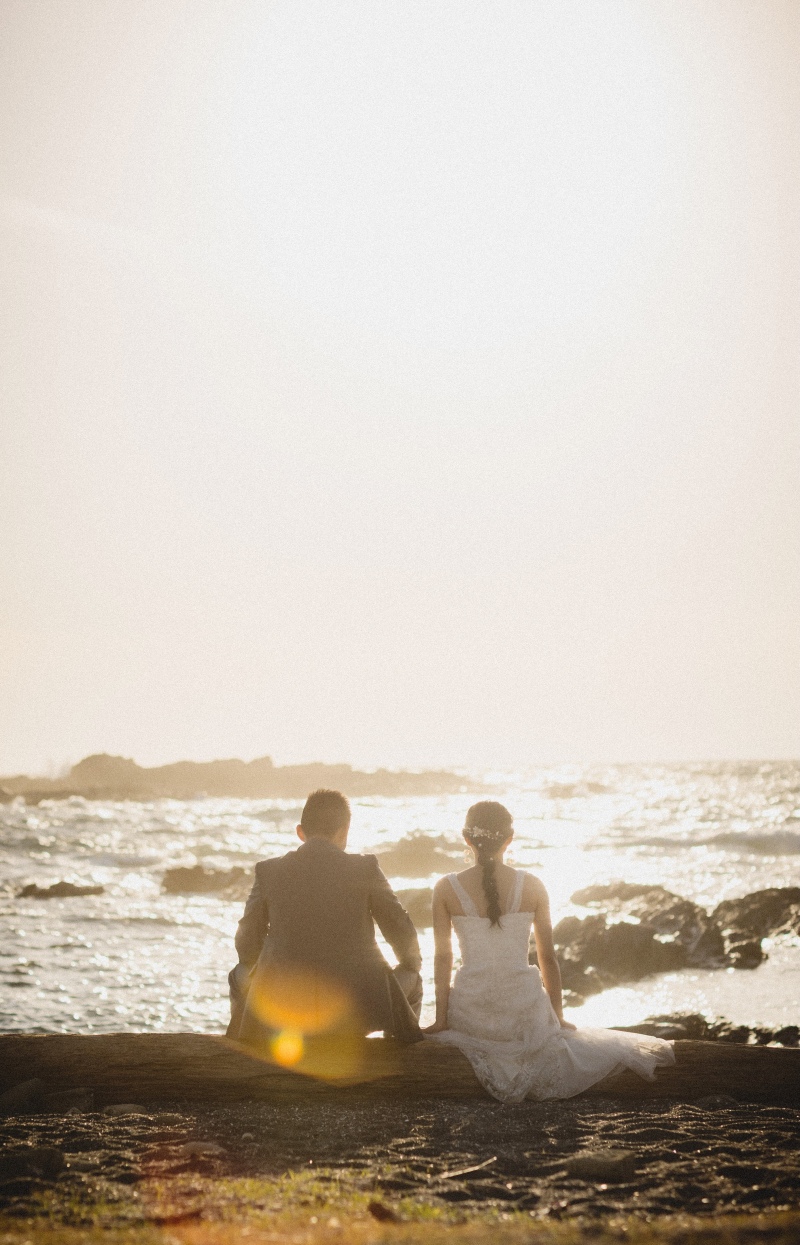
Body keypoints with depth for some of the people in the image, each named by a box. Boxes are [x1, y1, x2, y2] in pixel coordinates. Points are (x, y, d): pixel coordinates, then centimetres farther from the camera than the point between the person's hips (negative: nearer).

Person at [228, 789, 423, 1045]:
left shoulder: (268, 871, 0)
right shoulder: (365, 869, -3)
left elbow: (248, 942, 7)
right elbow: (400, 930, 5)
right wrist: (412, 965, 26)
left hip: (283, 1010, 1)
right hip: (356, 1011, -1)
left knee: (240, 977, 32)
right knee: (410, 980, 28)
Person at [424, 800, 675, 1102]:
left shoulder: (446, 889, -5)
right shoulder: (531, 887, -3)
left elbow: (442, 957, -3)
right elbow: (548, 959, 3)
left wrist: (440, 1019, 4)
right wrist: (557, 1016, 14)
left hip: (470, 1010, 0)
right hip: (524, 1009, 0)